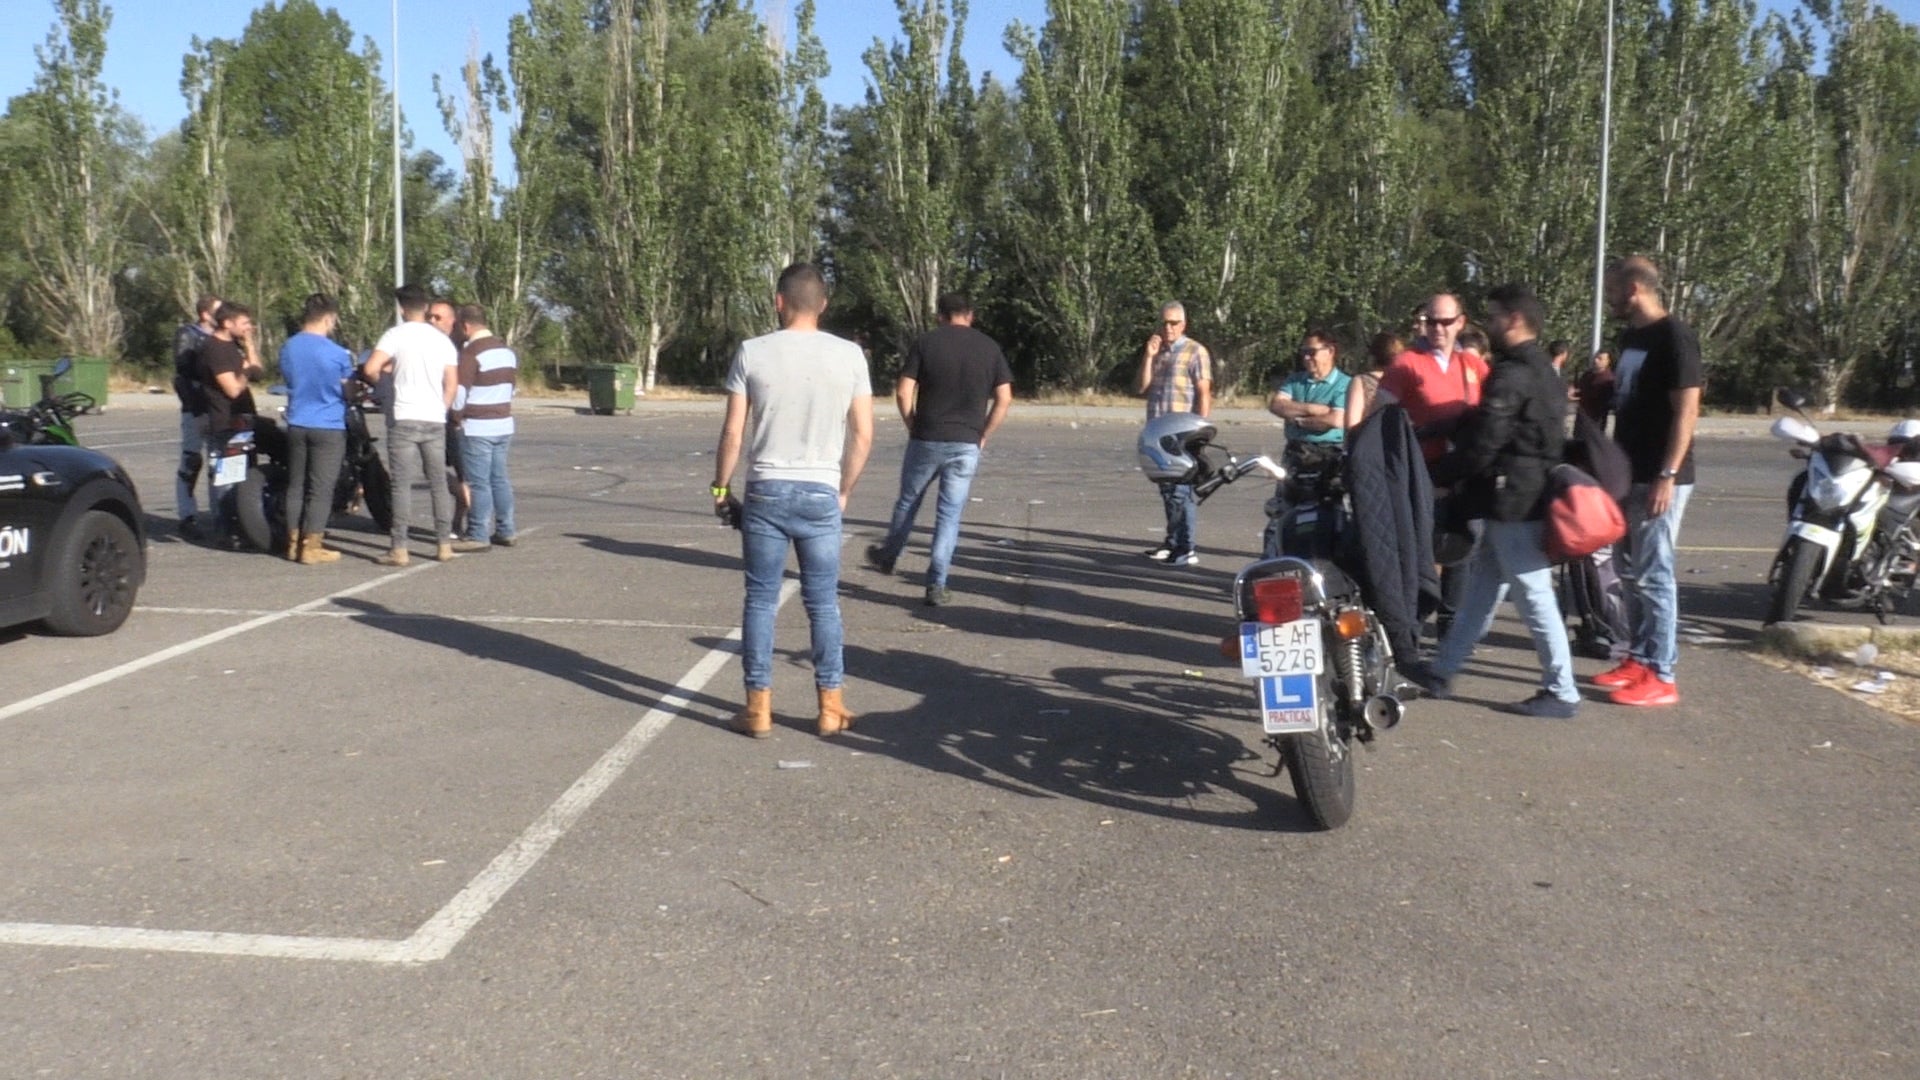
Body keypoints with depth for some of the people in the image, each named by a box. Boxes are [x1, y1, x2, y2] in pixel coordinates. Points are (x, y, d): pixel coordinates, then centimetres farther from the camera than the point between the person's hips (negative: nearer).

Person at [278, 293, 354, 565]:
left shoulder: (287, 348, 4)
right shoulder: (337, 353, -14)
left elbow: (288, 380, 16)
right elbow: (348, 389, -3)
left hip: (297, 425, 6)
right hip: (328, 427, -6)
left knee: (296, 485, 13)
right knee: (320, 489, -2)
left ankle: (294, 543, 18)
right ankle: (311, 547, -2)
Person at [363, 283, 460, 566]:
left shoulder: (396, 335, -4)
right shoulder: (442, 340, 10)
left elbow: (371, 368, -15)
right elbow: (452, 384, 8)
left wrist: (380, 378, 6)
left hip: (404, 419, -4)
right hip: (435, 421, 4)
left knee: (402, 485, -3)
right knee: (439, 484, 11)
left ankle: (399, 549, -5)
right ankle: (444, 544, 13)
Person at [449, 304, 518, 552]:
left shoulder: (471, 352, -14)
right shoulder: (507, 350, 12)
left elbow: (459, 392, -16)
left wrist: (457, 417, -2)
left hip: (477, 428, -8)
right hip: (504, 425, 8)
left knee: (478, 483, -4)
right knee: (499, 480, 13)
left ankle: (478, 536, -1)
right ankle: (506, 531, 16)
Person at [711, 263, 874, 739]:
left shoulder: (753, 352, -3)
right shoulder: (849, 355, 0)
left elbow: (732, 433, -3)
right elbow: (863, 435, 1)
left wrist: (721, 488, 9)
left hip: (766, 491, -1)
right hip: (821, 494, 1)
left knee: (760, 600, 7)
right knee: (823, 602, 9)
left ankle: (759, 707, 12)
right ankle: (830, 707, 15)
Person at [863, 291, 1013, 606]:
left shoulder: (926, 342, -3)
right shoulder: (990, 347, 3)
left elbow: (903, 393, -8)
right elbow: (1004, 399, -1)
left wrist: (913, 426, 7)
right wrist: (983, 436, 7)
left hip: (926, 439, -1)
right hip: (967, 444, 1)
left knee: (908, 501, 19)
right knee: (950, 514, 6)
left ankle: (887, 556, 38)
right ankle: (936, 586, 4)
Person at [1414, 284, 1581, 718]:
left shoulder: (1511, 376, -17)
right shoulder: (1544, 371, 16)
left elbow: (1482, 442, -19)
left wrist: (1440, 474, -5)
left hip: (1512, 501, -11)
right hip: (1534, 493, 11)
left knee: (1533, 594, -4)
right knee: (1482, 585, 15)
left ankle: (1561, 693, 2)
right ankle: (1442, 669, 23)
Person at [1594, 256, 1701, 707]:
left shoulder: (1674, 337, -13)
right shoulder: (1631, 335, 14)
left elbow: (1686, 411, -18)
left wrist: (1667, 476, -22)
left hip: (1660, 478, -9)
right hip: (1630, 474, 9)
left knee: (1653, 575, -7)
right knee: (1632, 572, 13)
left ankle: (1662, 676, -1)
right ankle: (1639, 660, 22)